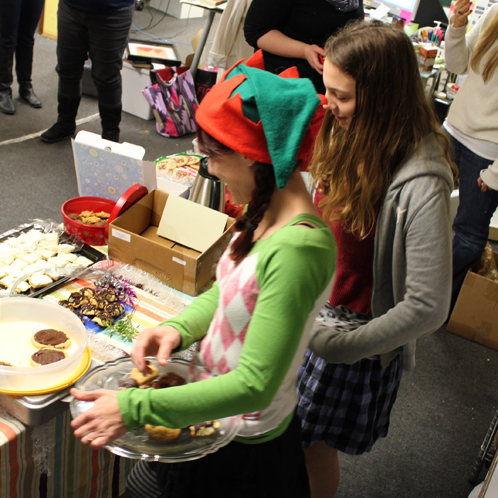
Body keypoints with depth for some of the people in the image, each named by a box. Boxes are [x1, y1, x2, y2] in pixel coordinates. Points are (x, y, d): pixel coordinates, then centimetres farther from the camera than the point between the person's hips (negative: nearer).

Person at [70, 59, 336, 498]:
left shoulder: (295, 250, -34)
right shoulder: (271, 215, -7)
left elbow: (255, 387, -34)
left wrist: (135, 408, -32)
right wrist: (180, 328, -10)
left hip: (243, 445, -7)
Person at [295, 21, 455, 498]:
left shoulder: (420, 186, -31)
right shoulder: (350, 136, -9)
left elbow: (427, 307, -26)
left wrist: (333, 343, -19)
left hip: (356, 334, -6)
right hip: (314, 310, 6)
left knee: (313, 442, 15)